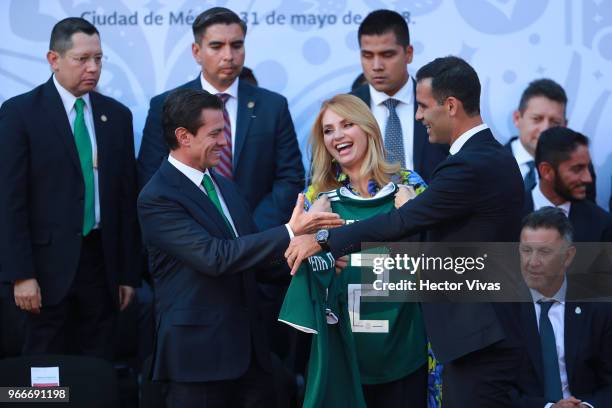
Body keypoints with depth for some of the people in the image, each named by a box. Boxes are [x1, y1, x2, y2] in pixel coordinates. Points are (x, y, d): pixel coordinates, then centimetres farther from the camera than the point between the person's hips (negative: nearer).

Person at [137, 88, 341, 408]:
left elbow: (253, 258, 17)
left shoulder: (225, 187, 15)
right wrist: (289, 233, -23)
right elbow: (215, 256, -23)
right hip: (197, 350, -8)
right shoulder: (157, 198, -13)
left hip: (247, 345, 8)